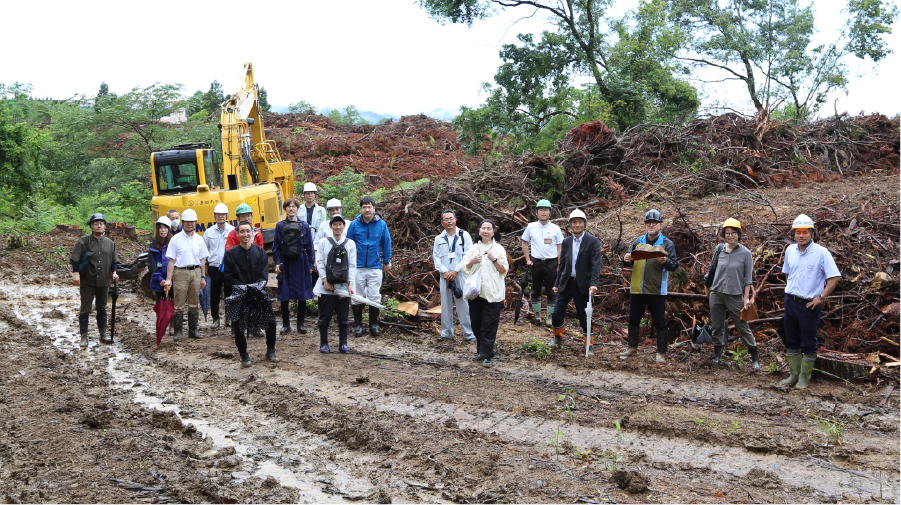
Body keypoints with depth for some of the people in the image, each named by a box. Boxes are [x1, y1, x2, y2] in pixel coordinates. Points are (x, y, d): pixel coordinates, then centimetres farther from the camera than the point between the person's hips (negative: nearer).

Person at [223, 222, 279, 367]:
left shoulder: (260, 251, 6)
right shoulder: (231, 253, 0)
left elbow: (264, 273, 2)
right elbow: (228, 276, -2)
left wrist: (259, 285, -15)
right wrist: (241, 287, -14)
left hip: (259, 294, 2)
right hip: (239, 295, -2)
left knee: (271, 322, -2)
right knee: (239, 326, -3)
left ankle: (270, 351, 18)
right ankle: (244, 356, 13)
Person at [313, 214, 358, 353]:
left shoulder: (350, 244, 6)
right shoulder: (323, 242, 4)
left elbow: (352, 265, 4)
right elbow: (319, 262, 2)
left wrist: (350, 284, -6)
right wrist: (325, 280, -8)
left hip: (343, 286, 1)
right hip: (326, 286, -1)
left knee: (343, 317, 4)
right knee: (325, 316, 3)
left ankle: (343, 343, 15)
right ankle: (324, 343, 13)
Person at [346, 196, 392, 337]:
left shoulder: (381, 224, -1)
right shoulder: (354, 224, -1)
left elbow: (386, 243, 8)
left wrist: (386, 262, 12)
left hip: (375, 267, 0)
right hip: (357, 266, 0)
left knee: (374, 297, 4)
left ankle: (374, 325, 16)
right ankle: (358, 325, 16)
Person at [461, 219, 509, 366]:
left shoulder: (498, 249, 4)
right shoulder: (473, 248, 12)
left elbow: (504, 271, 1)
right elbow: (464, 269, 12)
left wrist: (494, 260, -13)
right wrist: (472, 261, -7)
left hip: (492, 292, -3)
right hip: (475, 291, 3)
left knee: (489, 325, -6)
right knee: (476, 323, 7)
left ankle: (487, 355, -2)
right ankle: (481, 350, 21)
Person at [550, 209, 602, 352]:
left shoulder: (593, 241, -6)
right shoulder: (566, 242, 9)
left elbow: (596, 264, -14)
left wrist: (594, 284, -25)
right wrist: (556, 284, 14)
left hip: (582, 285, -4)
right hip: (566, 283, 4)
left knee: (584, 316, 3)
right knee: (557, 314, 4)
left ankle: (589, 344, 19)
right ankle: (558, 338, 29)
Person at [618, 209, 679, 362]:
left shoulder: (667, 243, -2)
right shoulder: (638, 242, 10)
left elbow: (675, 265, -6)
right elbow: (628, 262, 13)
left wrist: (665, 261, -27)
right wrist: (626, 260, -11)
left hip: (657, 291, -4)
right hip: (637, 289, 4)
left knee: (660, 323, 2)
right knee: (633, 320, 15)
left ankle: (661, 353, 10)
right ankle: (632, 348, 30)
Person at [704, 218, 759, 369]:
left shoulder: (745, 253, -4)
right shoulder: (719, 250, 4)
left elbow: (748, 278, -2)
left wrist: (746, 298, -6)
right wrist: (707, 285, 24)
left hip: (735, 295, -3)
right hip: (716, 294, 3)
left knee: (743, 327, -1)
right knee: (717, 327, 9)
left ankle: (755, 359, 8)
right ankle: (717, 355, 22)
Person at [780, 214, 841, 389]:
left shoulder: (821, 253, -12)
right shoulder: (790, 250, 5)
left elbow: (835, 277, -12)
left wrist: (821, 297, -15)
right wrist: (789, 290, 10)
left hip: (809, 304, -5)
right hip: (791, 301, 6)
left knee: (808, 343, 4)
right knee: (791, 340, 13)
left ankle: (804, 377, 14)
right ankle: (794, 374, 25)